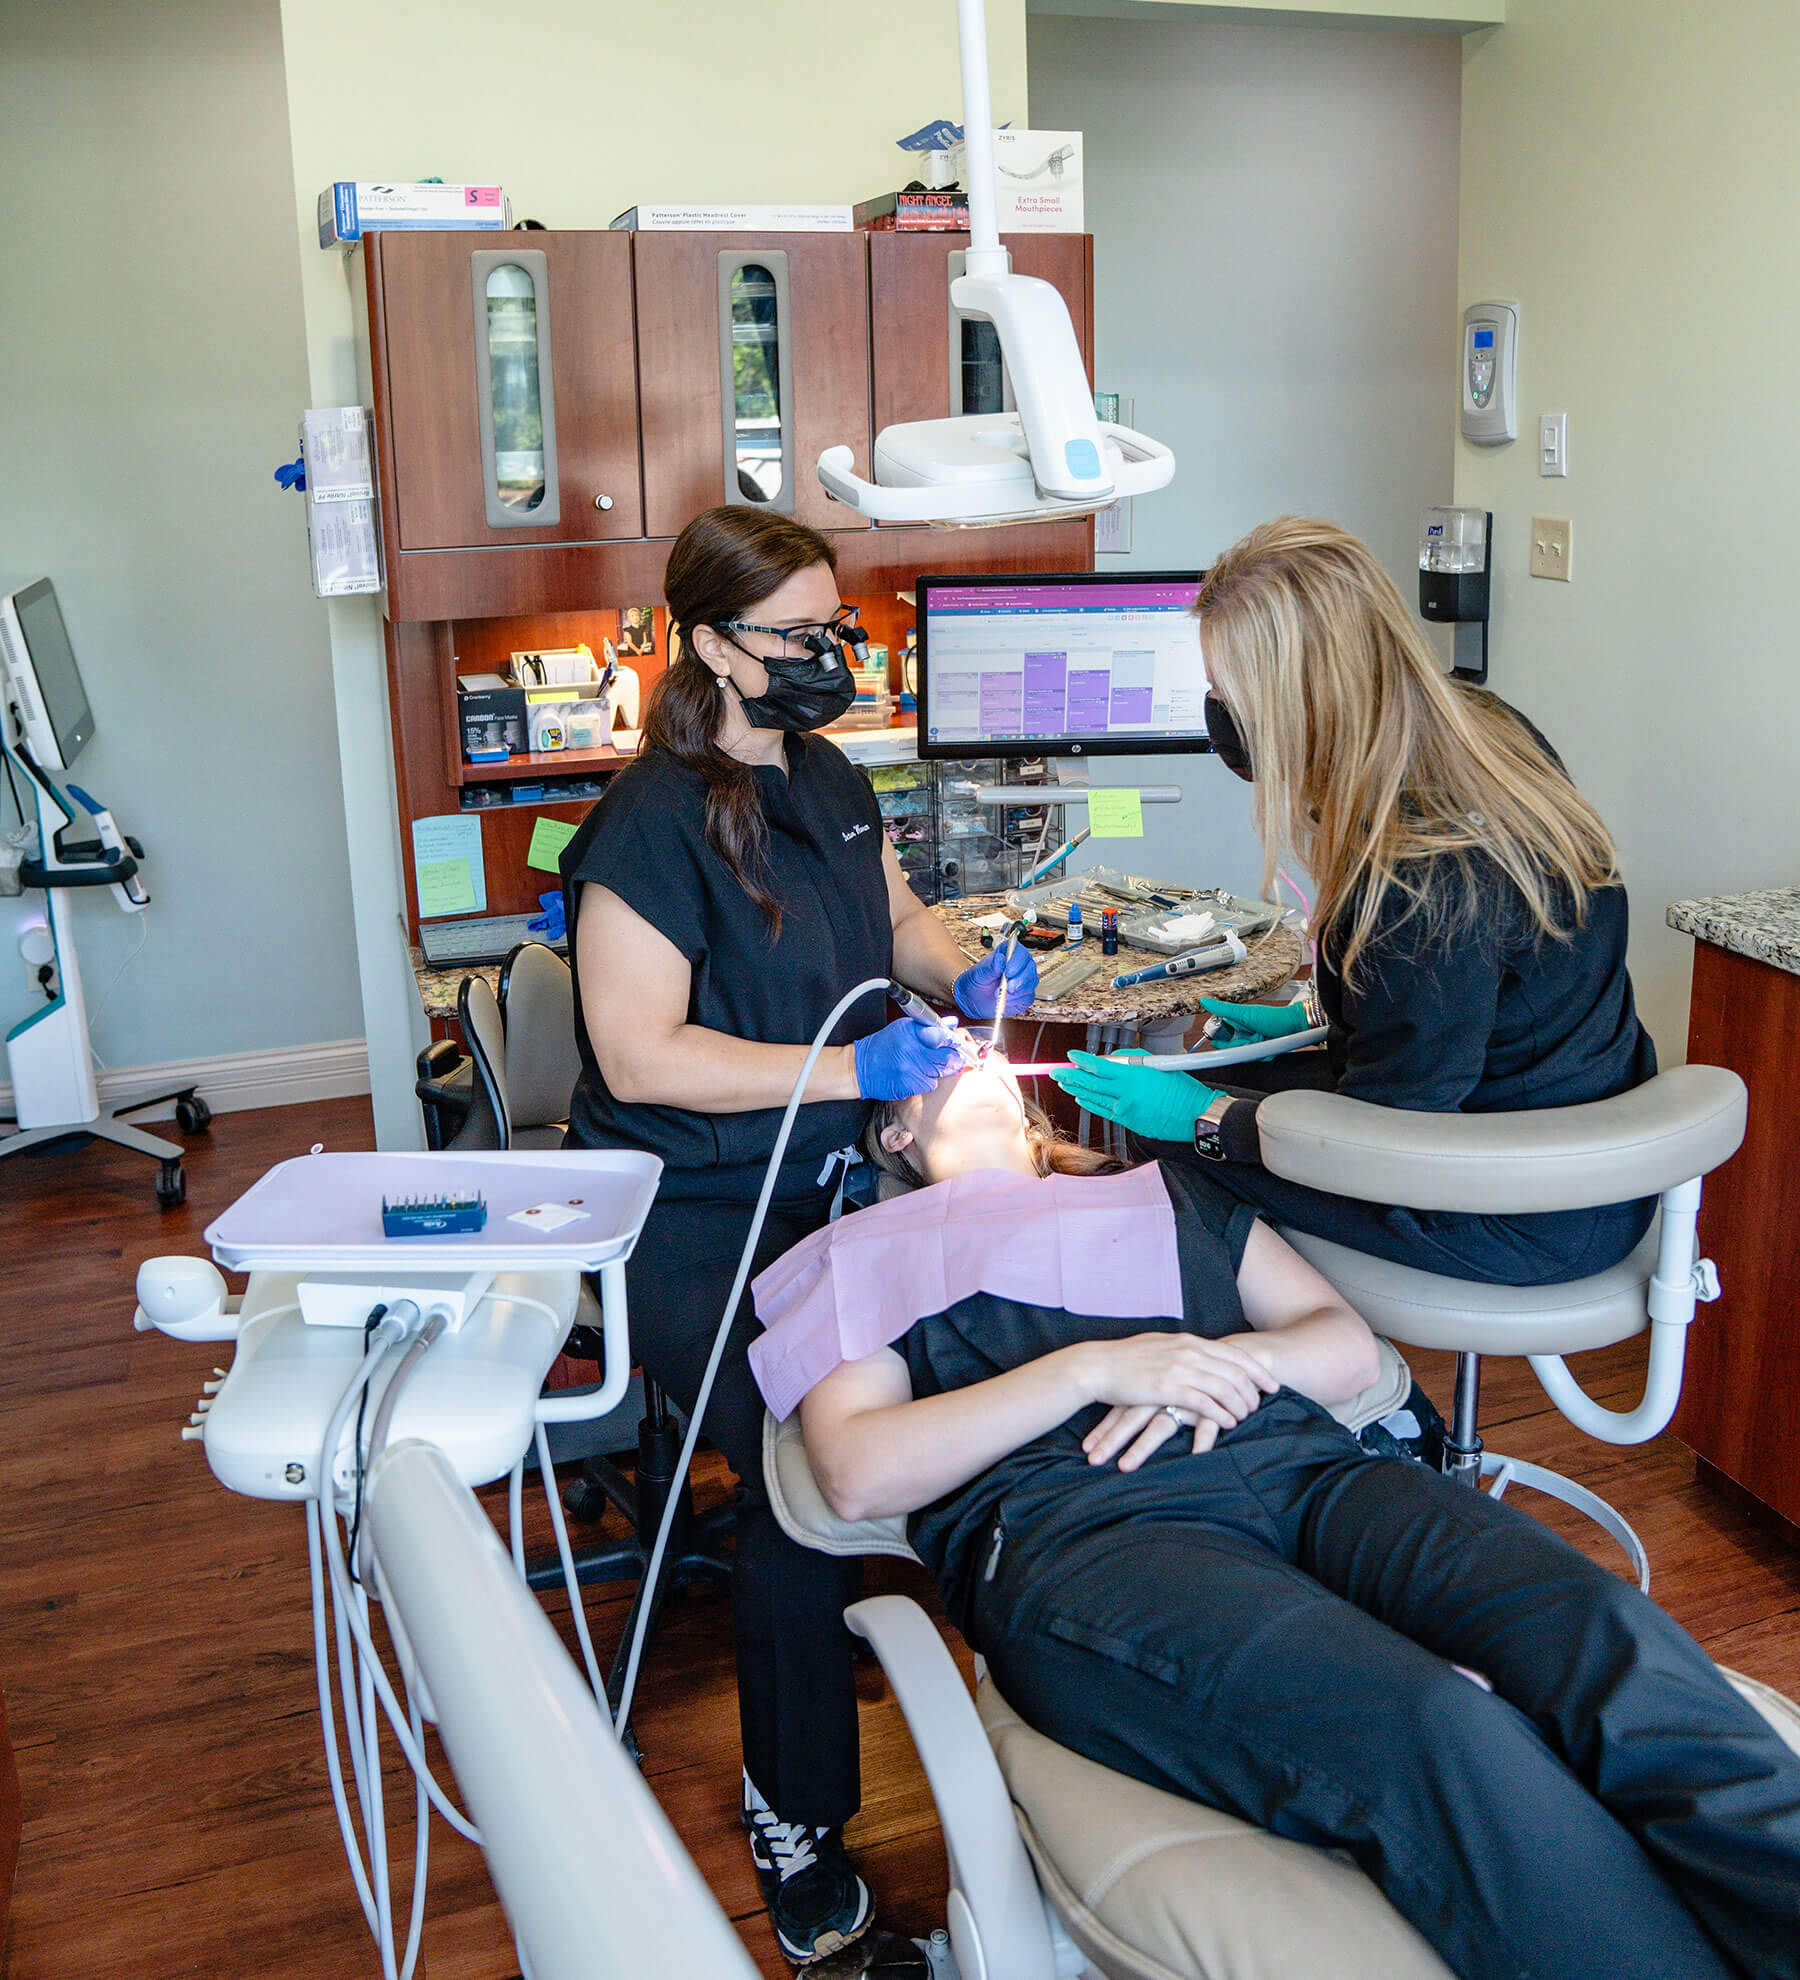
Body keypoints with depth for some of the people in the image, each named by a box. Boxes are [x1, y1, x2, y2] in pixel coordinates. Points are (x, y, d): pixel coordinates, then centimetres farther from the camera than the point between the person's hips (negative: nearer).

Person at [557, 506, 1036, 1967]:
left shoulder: (829, 777, 13)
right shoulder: (652, 823, -12)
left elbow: (896, 918, 28)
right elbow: (640, 1054, -18)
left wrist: (963, 976, 6)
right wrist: (850, 1067, -22)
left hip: (837, 1181, 7)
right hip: (694, 1218, -7)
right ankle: (794, 1826, -2)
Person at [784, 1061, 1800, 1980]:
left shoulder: (1165, 1185, 34)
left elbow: (1351, 1343, 27)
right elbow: (860, 1475, 3)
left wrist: (1237, 1360, 3)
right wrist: (1092, 1368, -5)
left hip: (1304, 1467, 5)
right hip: (1081, 1526, -4)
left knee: (1613, 1641, -27)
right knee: (1442, 1733, -35)